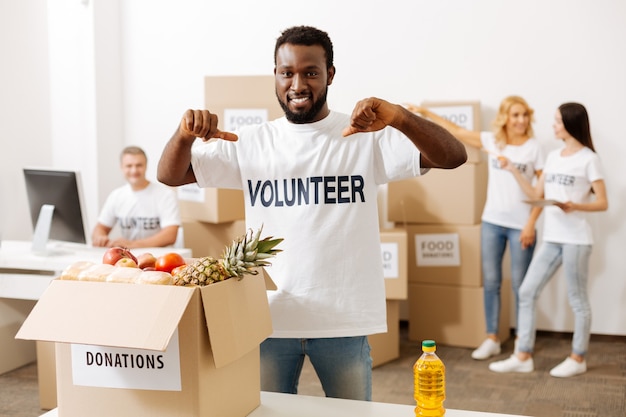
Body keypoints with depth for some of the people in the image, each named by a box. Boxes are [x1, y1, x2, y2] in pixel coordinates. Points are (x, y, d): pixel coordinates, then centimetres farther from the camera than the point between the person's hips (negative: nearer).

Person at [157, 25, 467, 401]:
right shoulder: (251, 142, 3)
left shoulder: (366, 135, -5)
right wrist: (185, 134, -19)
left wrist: (399, 117, -33)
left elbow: (453, 157, -14)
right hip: (268, 317, 2)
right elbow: (170, 176, 4)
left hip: (344, 320, -1)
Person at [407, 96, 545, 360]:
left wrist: (531, 224, -11)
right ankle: (492, 339, 17)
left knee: (519, 284, 4)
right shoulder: (491, 141, 3)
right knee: (490, 282, 7)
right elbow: (457, 132, 11)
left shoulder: (534, 147, -5)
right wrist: (425, 112, 11)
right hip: (492, 222, 4)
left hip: (520, 226, -3)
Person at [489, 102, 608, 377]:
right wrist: (513, 170, 9)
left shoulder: (588, 159, -6)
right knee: (527, 292, 4)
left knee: (577, 299, 3)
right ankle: (523, 357, 11)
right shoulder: (553, 157, 13)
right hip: (551, 238, 7)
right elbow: (536, 195, 15)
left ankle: (578, 359, 16)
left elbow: (602, 203, -8)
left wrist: (575, 206, -25)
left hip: (576, 239, -7)